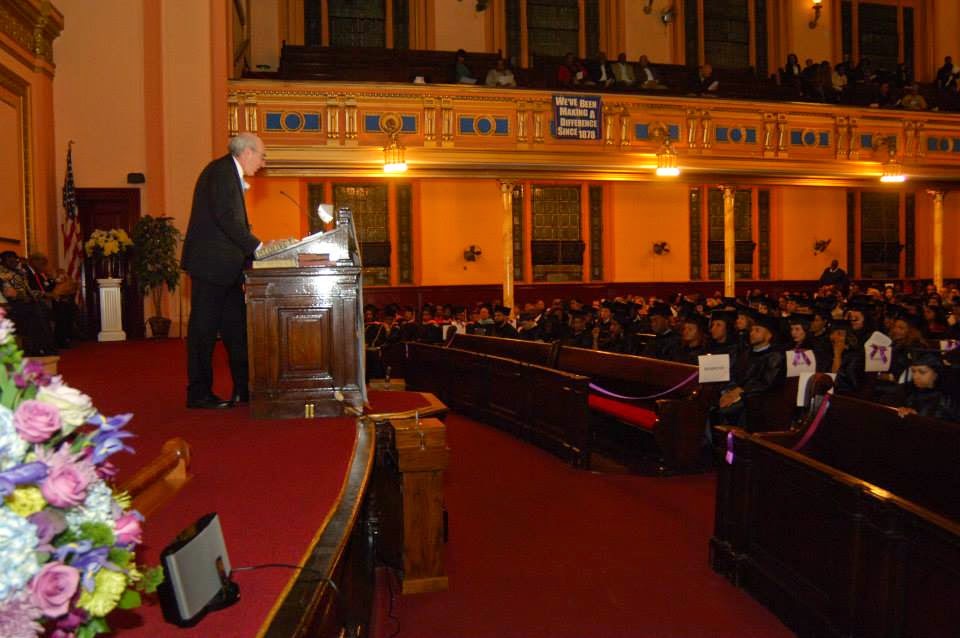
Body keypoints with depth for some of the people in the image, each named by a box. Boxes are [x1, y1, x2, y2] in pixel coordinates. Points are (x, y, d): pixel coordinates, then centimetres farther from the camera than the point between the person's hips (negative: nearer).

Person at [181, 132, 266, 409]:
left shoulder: (230, 173, 20)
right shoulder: (221, 170, -11)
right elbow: (226, 218, -22)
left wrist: (252, 246, 8)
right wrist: (256, 246, -18)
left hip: (223, 265, 11)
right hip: (211, 263, -11)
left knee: (236, 327, 12)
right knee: (204, 329, -3)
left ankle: (245, 388, 18)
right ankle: (199, 394, 4)